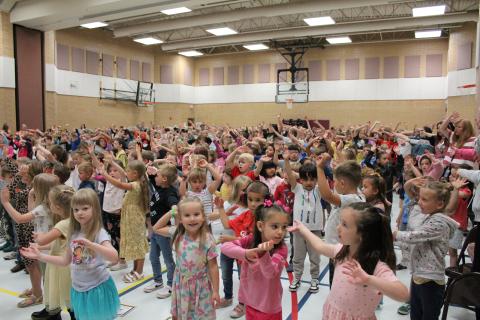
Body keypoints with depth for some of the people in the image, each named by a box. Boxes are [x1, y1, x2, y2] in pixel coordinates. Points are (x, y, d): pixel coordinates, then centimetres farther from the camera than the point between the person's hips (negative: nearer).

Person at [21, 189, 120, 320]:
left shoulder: (99, 233, -18)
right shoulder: (73, 234, 1)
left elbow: (114, 257, -31)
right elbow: (66, 261, 11)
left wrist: (90, 244, -41)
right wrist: (40, 256, 6)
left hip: (97, 288, -6)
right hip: (79, 289, 6)